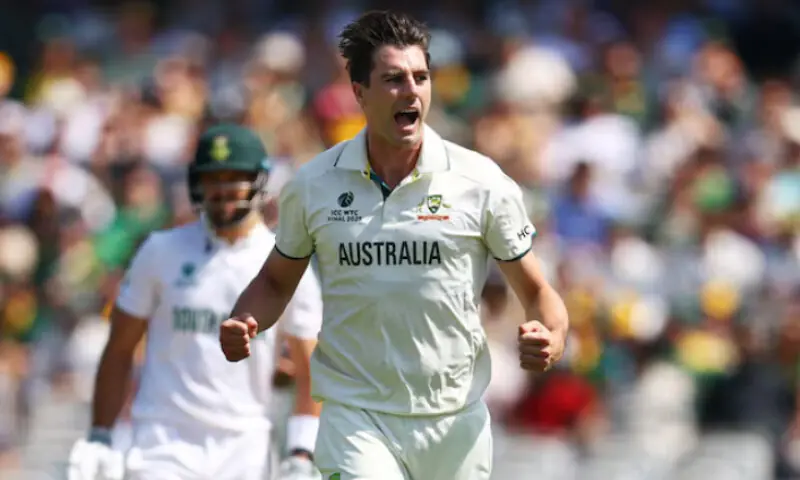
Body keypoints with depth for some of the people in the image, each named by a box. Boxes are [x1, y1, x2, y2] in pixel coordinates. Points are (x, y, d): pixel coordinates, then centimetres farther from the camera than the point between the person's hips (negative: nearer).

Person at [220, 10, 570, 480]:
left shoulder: (481, 181, -4)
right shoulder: (311, 185, 0)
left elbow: (536, 290, 3)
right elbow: (277, 280, 15)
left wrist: (551, 338, -19)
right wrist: (242, 325, -5)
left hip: (455, 421, 1)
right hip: (355, 418, -1)